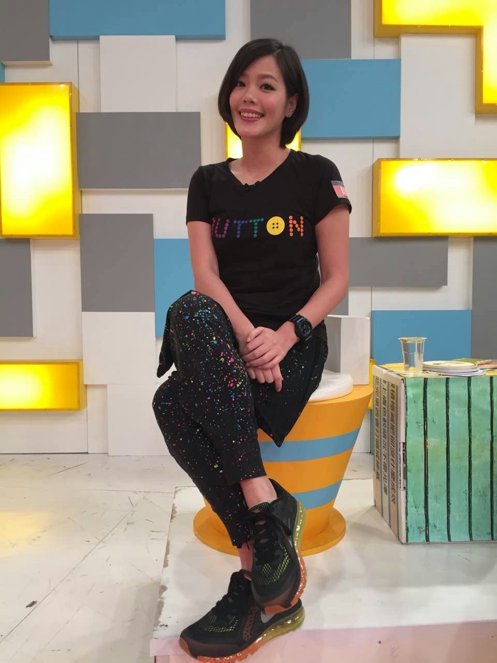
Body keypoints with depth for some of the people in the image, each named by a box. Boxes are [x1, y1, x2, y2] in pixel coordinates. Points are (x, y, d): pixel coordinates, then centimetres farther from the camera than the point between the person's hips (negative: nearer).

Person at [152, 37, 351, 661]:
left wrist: (283, 336, -17)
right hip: (221, 341, 4)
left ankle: (259, 585, -17)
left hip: (294, 342, -3)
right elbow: (206, 276, 1)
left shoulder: (316, 176, 5)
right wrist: (243, 334, -19)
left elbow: (336, 279, 1)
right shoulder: (207, 182, 14)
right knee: (190, 312, -33)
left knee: (175, 406, -30)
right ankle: (269, 511, -25)